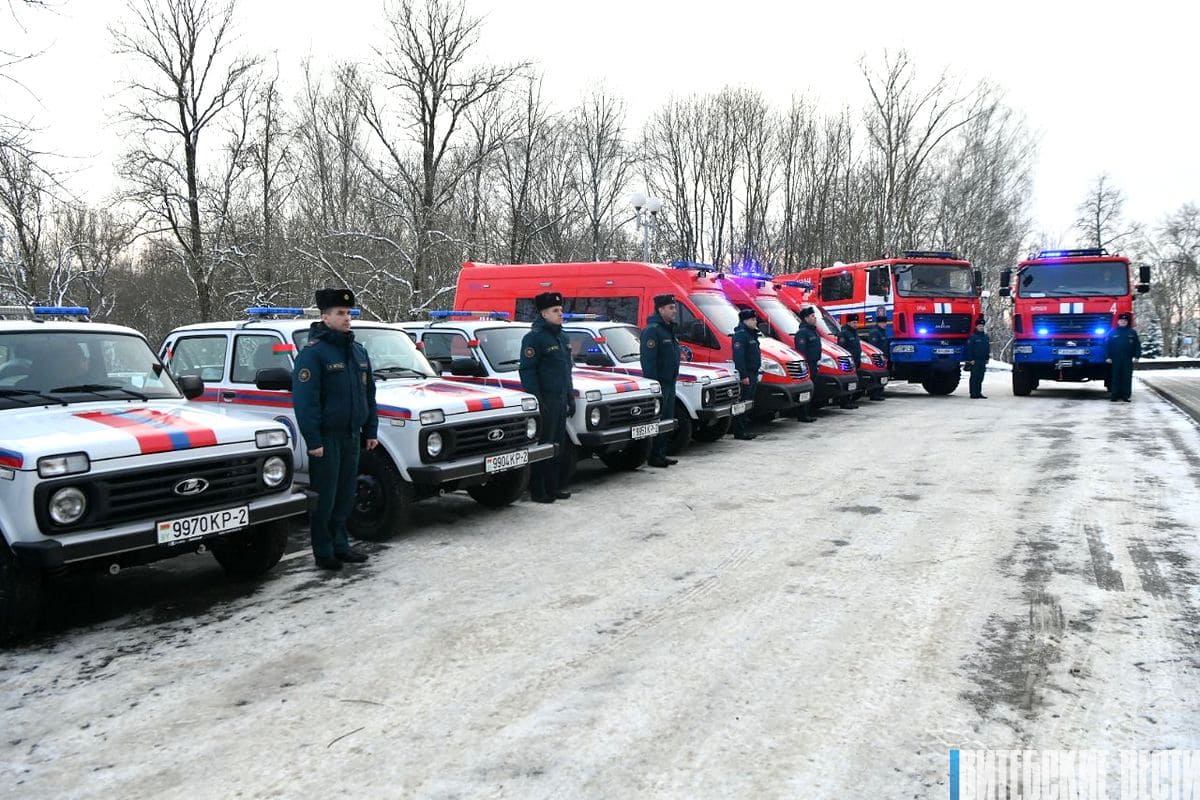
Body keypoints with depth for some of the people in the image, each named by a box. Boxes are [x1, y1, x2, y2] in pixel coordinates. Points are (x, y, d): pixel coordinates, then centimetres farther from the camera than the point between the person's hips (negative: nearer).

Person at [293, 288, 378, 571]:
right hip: (326, 438, -7)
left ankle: (340, 546, 24)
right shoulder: (313, 352, -10)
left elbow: (369, 394, 17)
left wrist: (371, 430, 12)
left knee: (345, 495, 13)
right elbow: (305, 400, -15)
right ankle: (323, 553, 11)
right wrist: (313, 440, -19)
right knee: (324, 498, 1)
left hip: (352, 436, 7)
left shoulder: (358, 351, 12)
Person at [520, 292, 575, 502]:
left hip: (561, 399, 9)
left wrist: (570, 397, 19)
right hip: (545, 400, -9)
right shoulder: (534, 337, -10)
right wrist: (536, 400, -21)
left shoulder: (562, 337, 17)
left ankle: (553, 488, 22)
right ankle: (538, 491, 1)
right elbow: (527, 371, -15)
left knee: (558, 447, 13)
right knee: (542, 447, -5)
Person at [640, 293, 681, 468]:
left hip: (669, 383, 10)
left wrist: (672, 381, 18)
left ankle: (661, 454, 21)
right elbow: (648, 361, -21)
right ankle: (654, 457, 1)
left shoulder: (668, 329, 17)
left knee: (667, 420, 14)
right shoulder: (652, 330, -14)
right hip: (659, 384, -10)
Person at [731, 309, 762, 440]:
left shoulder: (751, 334, 19)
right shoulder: (740, 334, -13)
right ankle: (739, 432, -7)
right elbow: (738, 357, -21)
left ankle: (745, 430, 20)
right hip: (745, 375, -10)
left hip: (752, 374, 10)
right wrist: (744, 375, -25)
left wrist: (755, 374, 21)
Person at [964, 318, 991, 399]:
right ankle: (973, 394, -4)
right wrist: (971, 359, -16)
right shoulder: (973, 337, -7)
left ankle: (979, 393, 15)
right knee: (974, 378, -5)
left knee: (980, 378, 10)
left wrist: (987, 358, 14)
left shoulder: (986, 337, 14)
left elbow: (988, 348, 21)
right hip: (975, 361, -7)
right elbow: (969, 349, -12)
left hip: (983, 361, 7)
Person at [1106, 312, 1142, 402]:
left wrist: (1137, 356, -4)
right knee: (1116, 377, 0)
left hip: (1128, 360, 1)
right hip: (1116, 360, -1)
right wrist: (1107, 357, -4)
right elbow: (1107, 345, 3)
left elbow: (1137, 345, 6)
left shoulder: (1132, 333, 8)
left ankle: (1126, 395, 5)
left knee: (1127, 378, 2)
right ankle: (1114, 395, 4)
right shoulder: (1112, 332, 5)